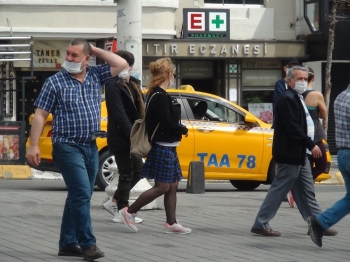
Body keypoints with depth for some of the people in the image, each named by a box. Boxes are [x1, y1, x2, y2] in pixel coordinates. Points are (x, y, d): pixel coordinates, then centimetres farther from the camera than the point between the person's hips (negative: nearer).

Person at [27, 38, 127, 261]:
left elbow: (121, 64, 2)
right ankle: (88, 244, -12)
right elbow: (40, 115, -4)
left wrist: (96, 50, 1)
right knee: (82, 194, -13)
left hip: (91, 147, 6)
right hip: (68, 146, -6)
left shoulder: (96, 76, 9)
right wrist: (34, 145, -12)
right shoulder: (55, 82, -4)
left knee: (80, 196, 10)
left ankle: (68, 243, 18)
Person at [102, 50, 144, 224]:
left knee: (137, 171, 13)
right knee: (127, 174, -3)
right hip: (120, 137, -8)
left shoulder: (133, 84, 14)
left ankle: (114, 202, 24)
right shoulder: (113, 86, -12)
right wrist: (132, 134, -24)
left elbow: (138, 110, 13)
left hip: (131, 136, 8)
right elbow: (119, 114, -19)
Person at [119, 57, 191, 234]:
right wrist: (183, 130, -7)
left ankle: (171, 223, 14)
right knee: (162, 187, -5)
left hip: (167, 147, 10)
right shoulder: (160, 97, -20)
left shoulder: (158, 95, 12)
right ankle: (129, 212, 2)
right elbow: (167, 124, -23)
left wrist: (178, 130, -4)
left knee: (172, 186, 11)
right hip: (163, 148, -10)